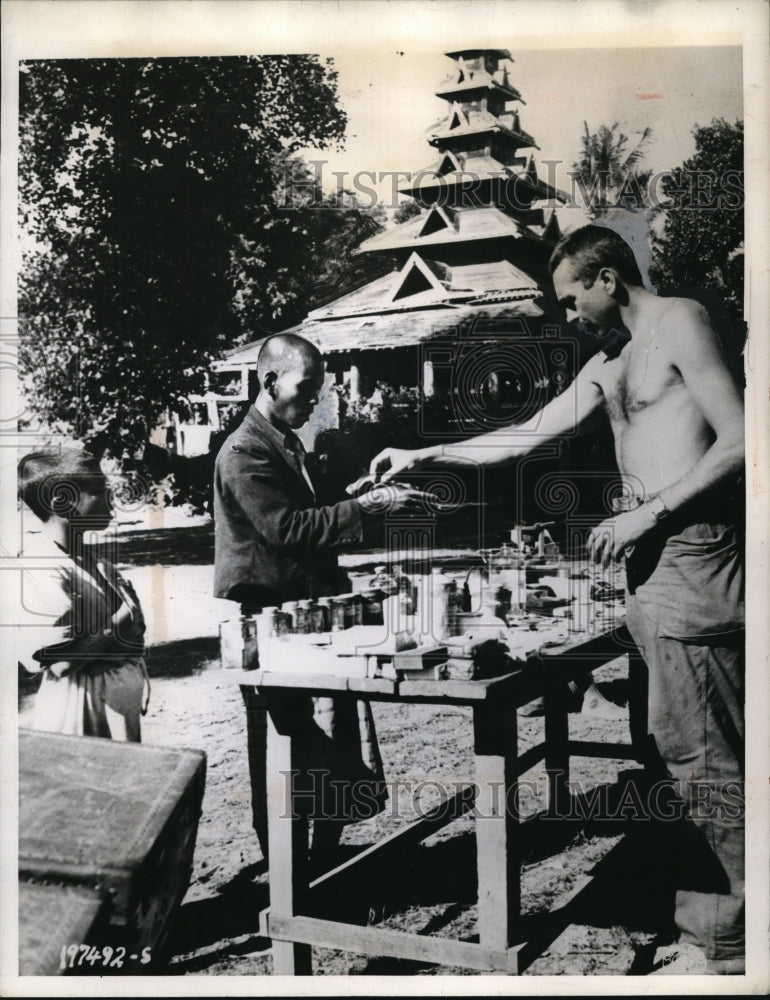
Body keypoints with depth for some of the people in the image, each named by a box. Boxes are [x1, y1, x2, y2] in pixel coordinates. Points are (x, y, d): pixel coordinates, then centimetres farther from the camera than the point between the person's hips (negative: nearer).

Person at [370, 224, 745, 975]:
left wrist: (645, 514, -15)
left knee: (697, 750, -5)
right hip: (657, 562, 9)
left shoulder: (679, 322, -4)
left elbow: (737, 441, -12)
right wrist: (424, 457, 21)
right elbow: (528, 437, 23)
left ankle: (724, 943, 7)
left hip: (691, 554, -8)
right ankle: (713, 927, 18)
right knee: (697, 746, 10)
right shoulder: (606, 363, 21)